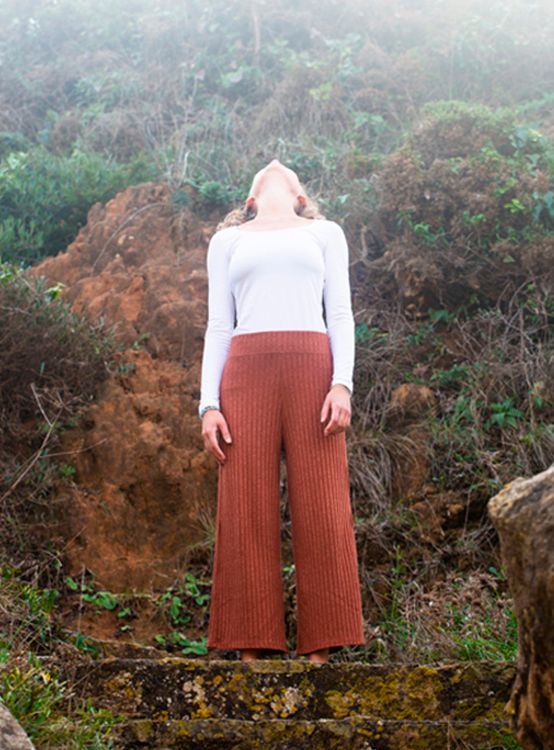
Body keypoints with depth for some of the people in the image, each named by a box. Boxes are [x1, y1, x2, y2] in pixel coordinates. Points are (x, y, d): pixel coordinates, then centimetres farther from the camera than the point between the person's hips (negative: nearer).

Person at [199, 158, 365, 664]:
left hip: (311, 366, 0)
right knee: (247, 512, -6)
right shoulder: (227, 240, 23)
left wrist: (342, 384, -6)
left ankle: (319, 651, -6)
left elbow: (341, 314, 10)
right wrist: (209, 404, 2)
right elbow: (218, 325, 15)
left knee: (320, 509, -7)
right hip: (246, 372, 1)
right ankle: (250, 651, -4)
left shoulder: (324, 233, 21)